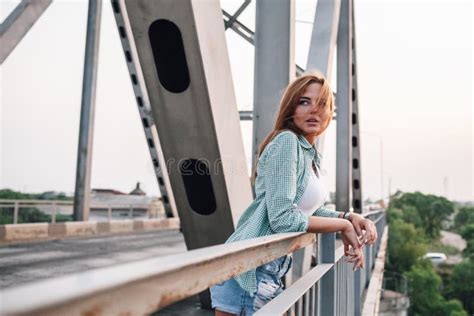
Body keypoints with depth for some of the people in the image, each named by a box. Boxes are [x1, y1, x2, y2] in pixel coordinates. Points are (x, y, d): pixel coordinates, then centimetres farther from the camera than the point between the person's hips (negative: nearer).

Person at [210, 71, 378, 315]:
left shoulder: (310, 154, 14)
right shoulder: (286, 141, -14)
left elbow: (313, 211, 24)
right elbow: (282, 218, -23)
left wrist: (349, 217, 6)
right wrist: (344, 226, -11)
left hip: (269, 272, 9)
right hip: (249, 270, -9)